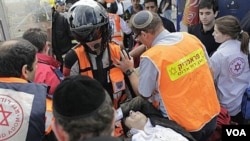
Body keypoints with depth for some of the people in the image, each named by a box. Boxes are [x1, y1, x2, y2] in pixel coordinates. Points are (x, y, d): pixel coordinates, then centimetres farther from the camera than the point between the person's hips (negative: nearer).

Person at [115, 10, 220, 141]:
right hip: (211, 115, 5)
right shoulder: (191, 38, -5)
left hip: (186, 126, -5)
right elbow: (209, 72, 7)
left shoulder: (151, 58, -22)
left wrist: (129, 71, 7)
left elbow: (143, 94, -7)